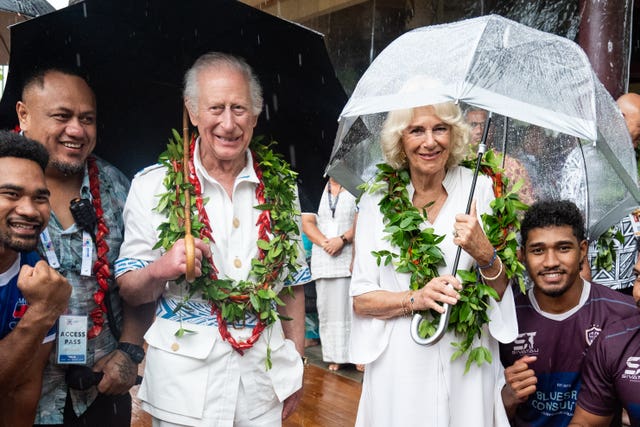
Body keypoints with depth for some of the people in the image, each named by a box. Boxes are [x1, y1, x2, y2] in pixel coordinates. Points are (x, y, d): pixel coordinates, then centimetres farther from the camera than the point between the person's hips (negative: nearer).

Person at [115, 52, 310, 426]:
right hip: (184, 378, -2)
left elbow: (293, 284, 8)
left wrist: (296, 363, 7)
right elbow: (130, 290, -3)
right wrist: (161, 270, -23)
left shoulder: (281, 187, 2)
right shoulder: (153, 185, -5)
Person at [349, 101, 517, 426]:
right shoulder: (377, 200, -3)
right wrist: (416, 298, -18)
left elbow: (504, 292, -1)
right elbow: (361, 299, -3)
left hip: (467, 364, 0)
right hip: (400, 367, 0)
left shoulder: (480, 189, -3)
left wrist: (485, 254, -20)